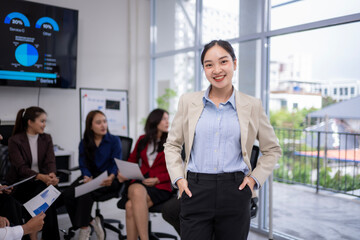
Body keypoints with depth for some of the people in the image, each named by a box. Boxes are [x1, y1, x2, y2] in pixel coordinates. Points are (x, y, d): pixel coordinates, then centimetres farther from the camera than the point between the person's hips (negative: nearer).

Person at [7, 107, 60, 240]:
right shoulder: (14, 140, -6)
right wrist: (41, 177, -34)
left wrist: (51, 175, -28)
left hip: (42, 181, 2)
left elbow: (50, 161, -4)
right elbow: (21, 168, -16)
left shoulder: (47, 138, 6)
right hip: (20, 184, -2)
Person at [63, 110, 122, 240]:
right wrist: (87, 177, -20)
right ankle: (92, 222, -7)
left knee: (85, 194, -31)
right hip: (90, 177, 4)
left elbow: (116, 164, -6)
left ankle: (84, 228, -11)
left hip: (108, 180, -4)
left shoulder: (114, 140, 1)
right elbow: (83, 165, 3)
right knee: (67, 195, -23)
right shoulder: (84, 144, 10)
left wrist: (111, 177, -28)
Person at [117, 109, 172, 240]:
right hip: (140, 183, 3)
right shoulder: (142, 140, 16)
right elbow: (132, 160, 21)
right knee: (136, 190, -35)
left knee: (131, 206, -30)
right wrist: (123, 173, 2)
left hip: (160, 186, -3)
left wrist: (156, 179, -11)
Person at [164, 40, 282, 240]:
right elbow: (172, 145, 13)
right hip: (195, 190, 0)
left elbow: (273, 150, 14)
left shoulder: (252, 105, 3)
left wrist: (254, 178, 3)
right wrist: (178, 178, 1)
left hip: (235, 192, 0)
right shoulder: (188, 101, 5)